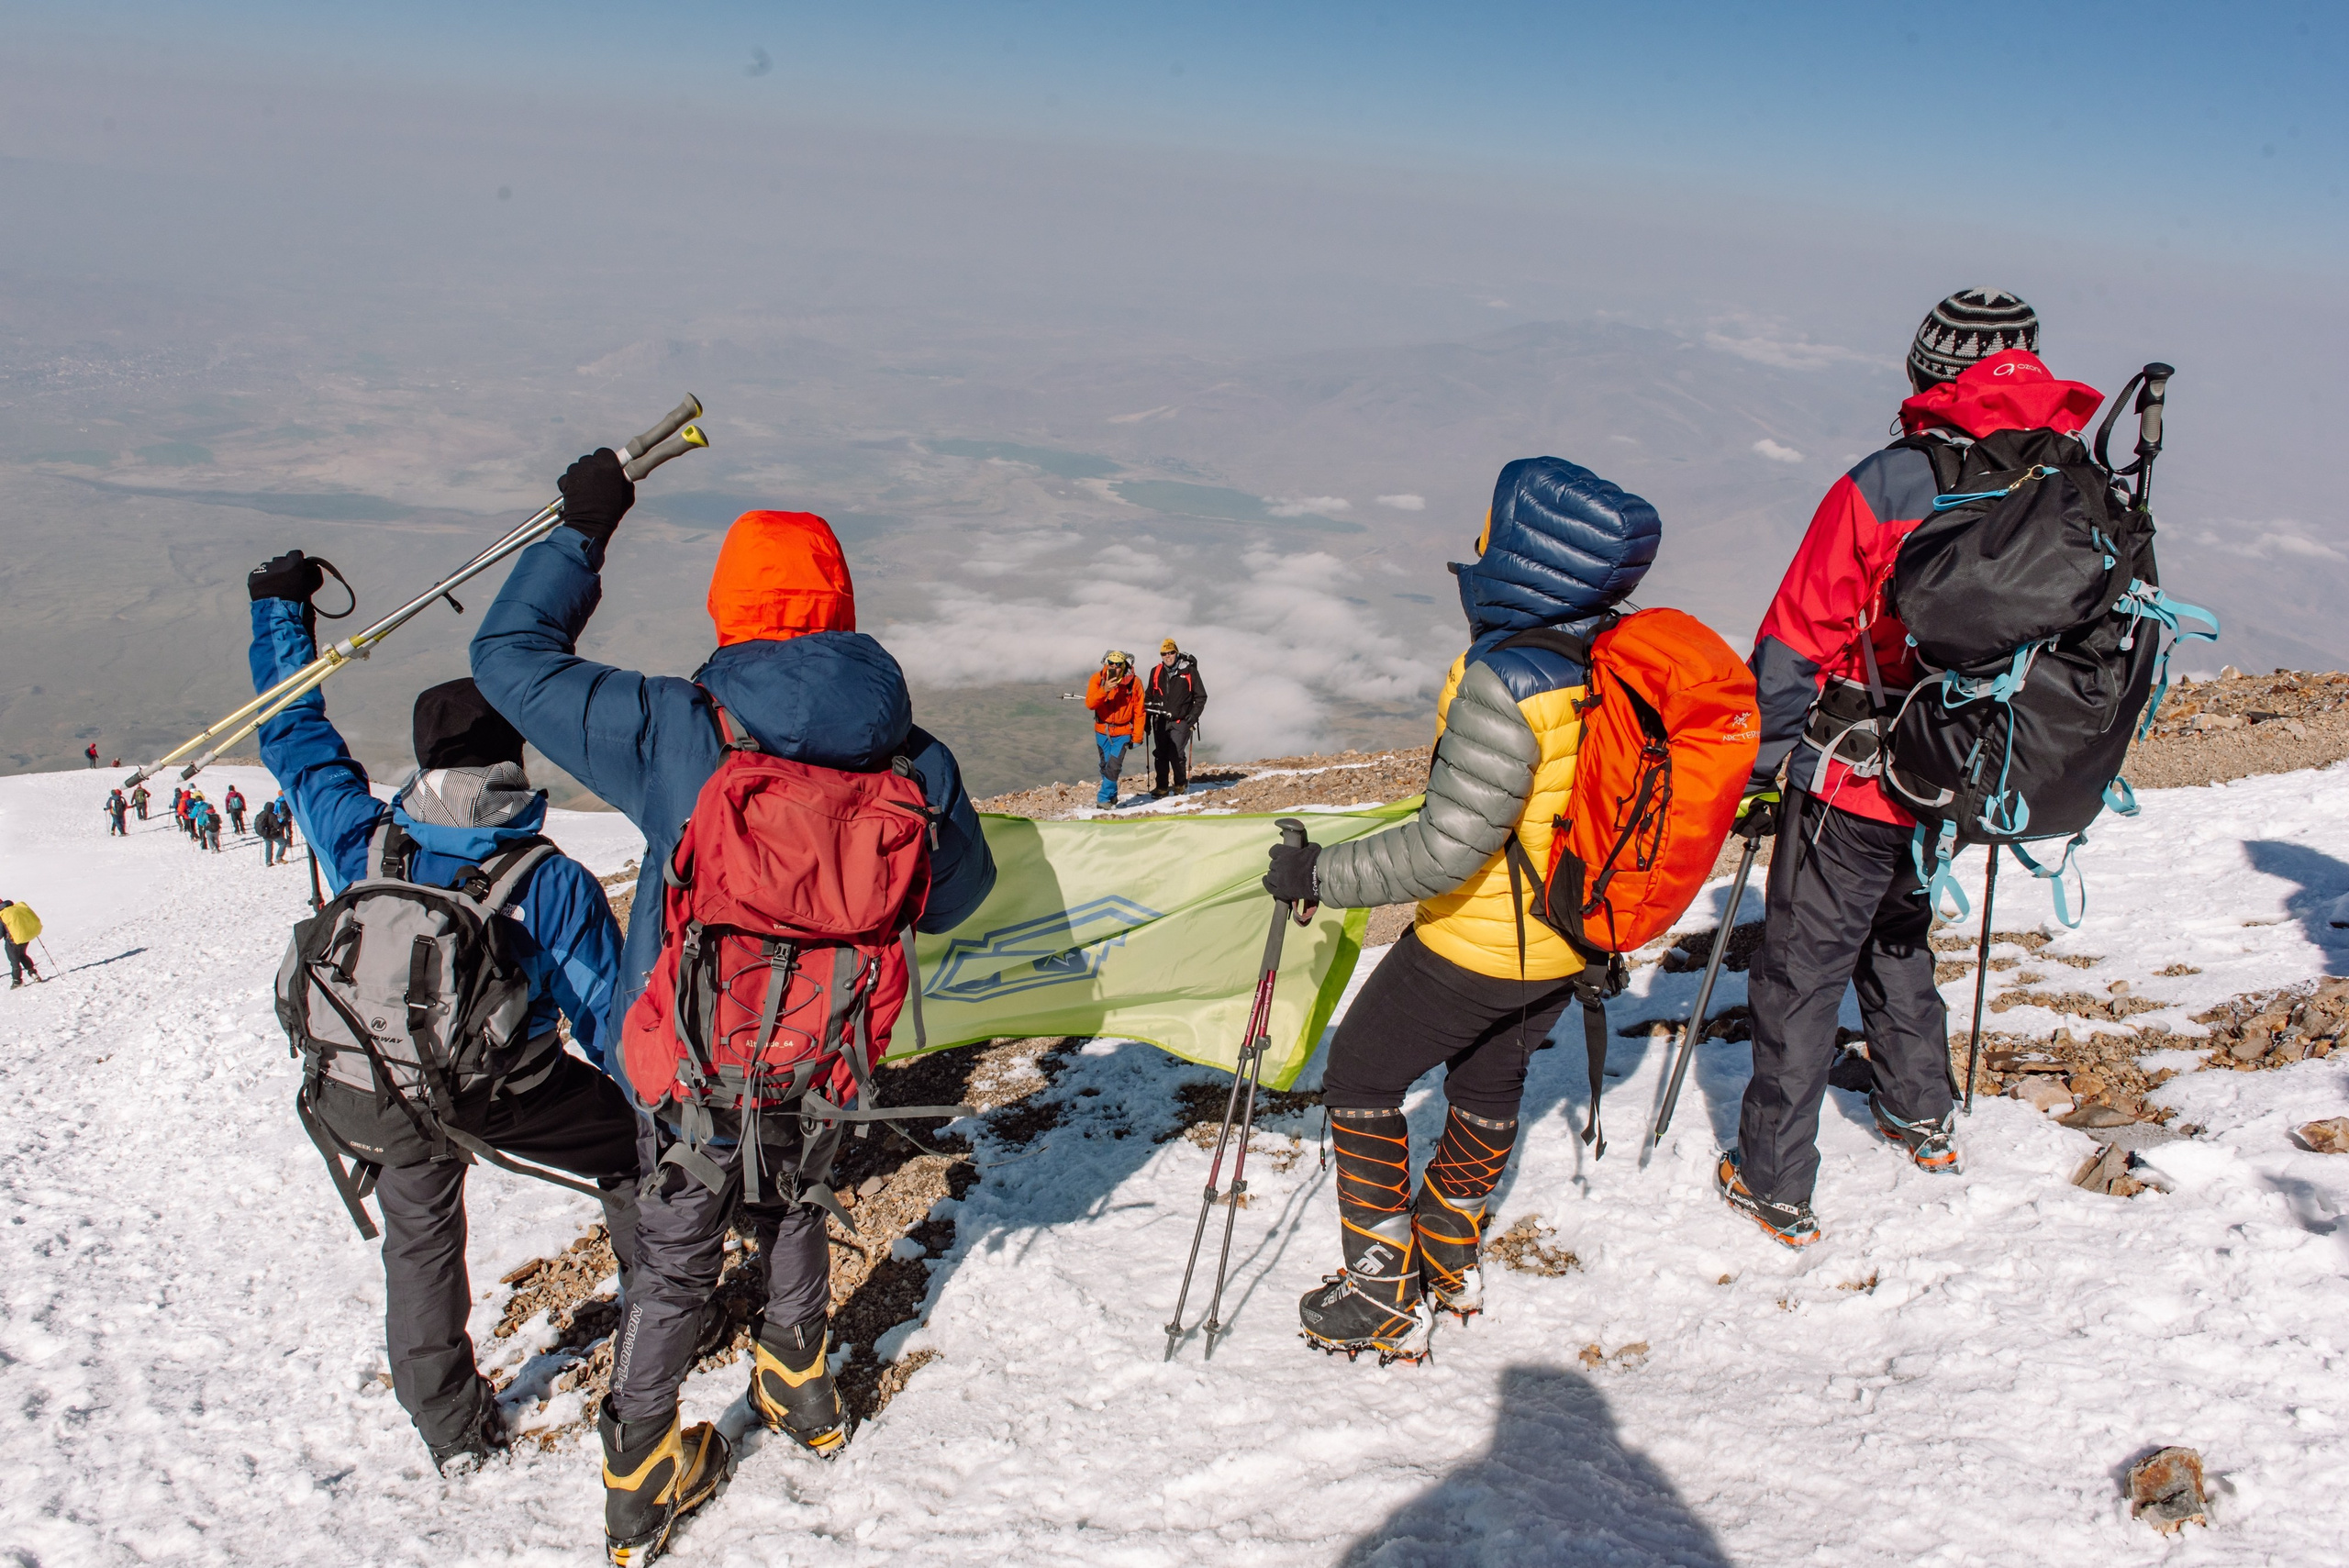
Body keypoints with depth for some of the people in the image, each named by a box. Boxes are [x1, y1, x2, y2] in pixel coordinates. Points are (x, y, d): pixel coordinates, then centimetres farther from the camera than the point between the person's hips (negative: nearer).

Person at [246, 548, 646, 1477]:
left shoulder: (363, 840, -12)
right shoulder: (553, 882, -21)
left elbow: (294, 734, 3)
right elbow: (609, 1019, -16)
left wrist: (279, 609, 15)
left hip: (373, 1102, 4)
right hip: (506, 1095, -4)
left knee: (420, 1240, 23)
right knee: (631, 1145, 19)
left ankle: (451, 1429, 34)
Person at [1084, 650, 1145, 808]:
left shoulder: (1133, 682, -13)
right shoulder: (1098, 679, -11)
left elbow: (1139, 711, -5)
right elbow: (1090, 704, -21)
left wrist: (1137, 736, -5)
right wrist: (1104, 690, -37)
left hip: (1123, 732, -3)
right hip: (1102, 730, 3)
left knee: (1114, 765, -17)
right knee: (1105, 765, 15)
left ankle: (1104, 799, -9)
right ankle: (1112, 796, 34)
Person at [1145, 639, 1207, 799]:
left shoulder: (1189, 671, -3)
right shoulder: (1156, 672, 7)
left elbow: (1201, 696, 2)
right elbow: (1149, 696, 17)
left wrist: (1192, 717, -7)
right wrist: (1146, 718, 11)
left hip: (1180, 721, -3)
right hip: (1160, 720, 4)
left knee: (1177, 754, -10)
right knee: (1161, 755, 2)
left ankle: (1181, 784, 10)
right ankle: (1161, 787, 11)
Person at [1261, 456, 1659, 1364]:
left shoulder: (1504, 682, -30)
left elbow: (1449, 849, -31)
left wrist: (1318, 875, -21)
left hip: (1477, 941, -8)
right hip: (1570, 942, 8)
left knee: (1360, 1079, 10)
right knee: (1490, 1078, 27)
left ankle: (1386, 1302, 16)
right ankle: (1452, 1254, 45)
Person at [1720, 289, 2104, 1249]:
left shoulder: (1885, 486, -18)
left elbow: (1797, 640, -14)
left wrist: (1758, 768, -4)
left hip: (1853, 786, -5)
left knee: (1800, 975, 7)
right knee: (1899, 936, 30)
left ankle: (1775, 1188, 14)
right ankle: (1922, 1118, 45)